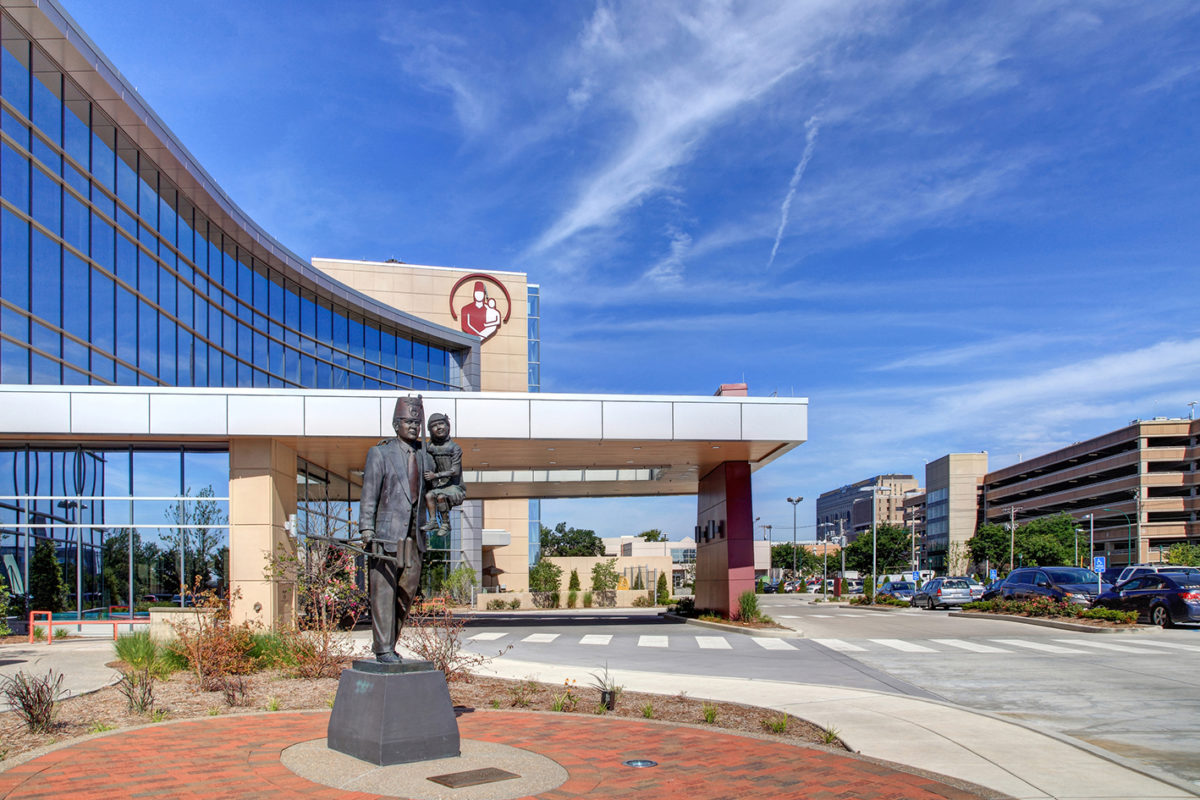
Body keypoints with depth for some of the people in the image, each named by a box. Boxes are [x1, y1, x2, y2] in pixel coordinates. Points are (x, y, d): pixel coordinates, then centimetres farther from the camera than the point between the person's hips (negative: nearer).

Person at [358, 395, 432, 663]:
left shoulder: (424, 457, 14)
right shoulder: (379, 453, 0)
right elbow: (369, 494, -3)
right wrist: (366, 529, -10)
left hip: (414, 537, 5)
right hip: (388, 534, -5)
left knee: (407, 593, 7)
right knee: (384, 592, -5)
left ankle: (389, 645, 18)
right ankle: (383, 649, 1)